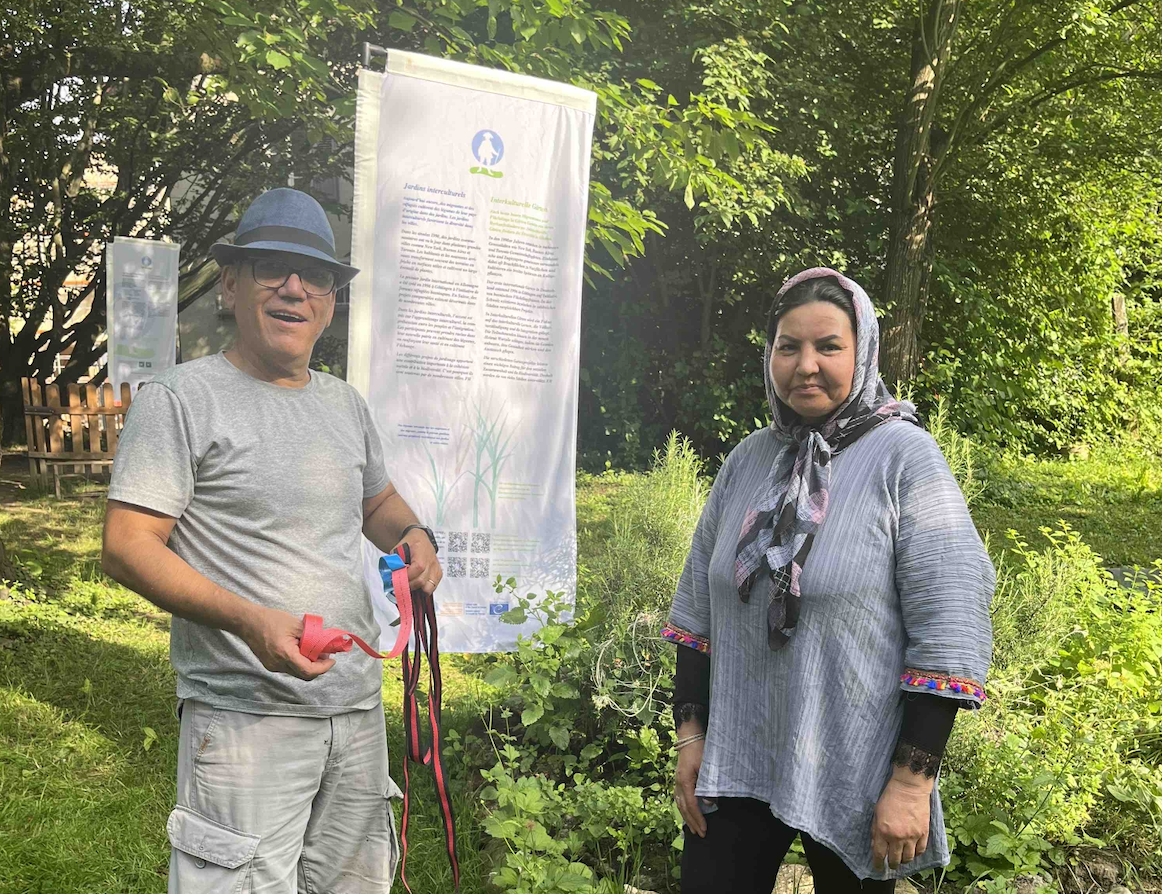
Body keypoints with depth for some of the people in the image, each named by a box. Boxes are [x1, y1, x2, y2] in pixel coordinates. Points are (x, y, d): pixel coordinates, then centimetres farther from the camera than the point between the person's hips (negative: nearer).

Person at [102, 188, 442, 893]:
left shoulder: (346, 403, 14)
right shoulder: (182, 399, -7)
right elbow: (127, 548, -12)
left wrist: (412, 534, 4)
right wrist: (250, 620, -24)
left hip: (358, 706, 7)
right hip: (244, 716, -6)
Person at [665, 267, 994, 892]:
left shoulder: (905, 458, -11)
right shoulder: (747, 460, 3)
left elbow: (950, 632, -14)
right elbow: (697, 607, 9)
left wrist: (912, 781, -15)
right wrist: (690, 732, 6)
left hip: (853, 775, -4)